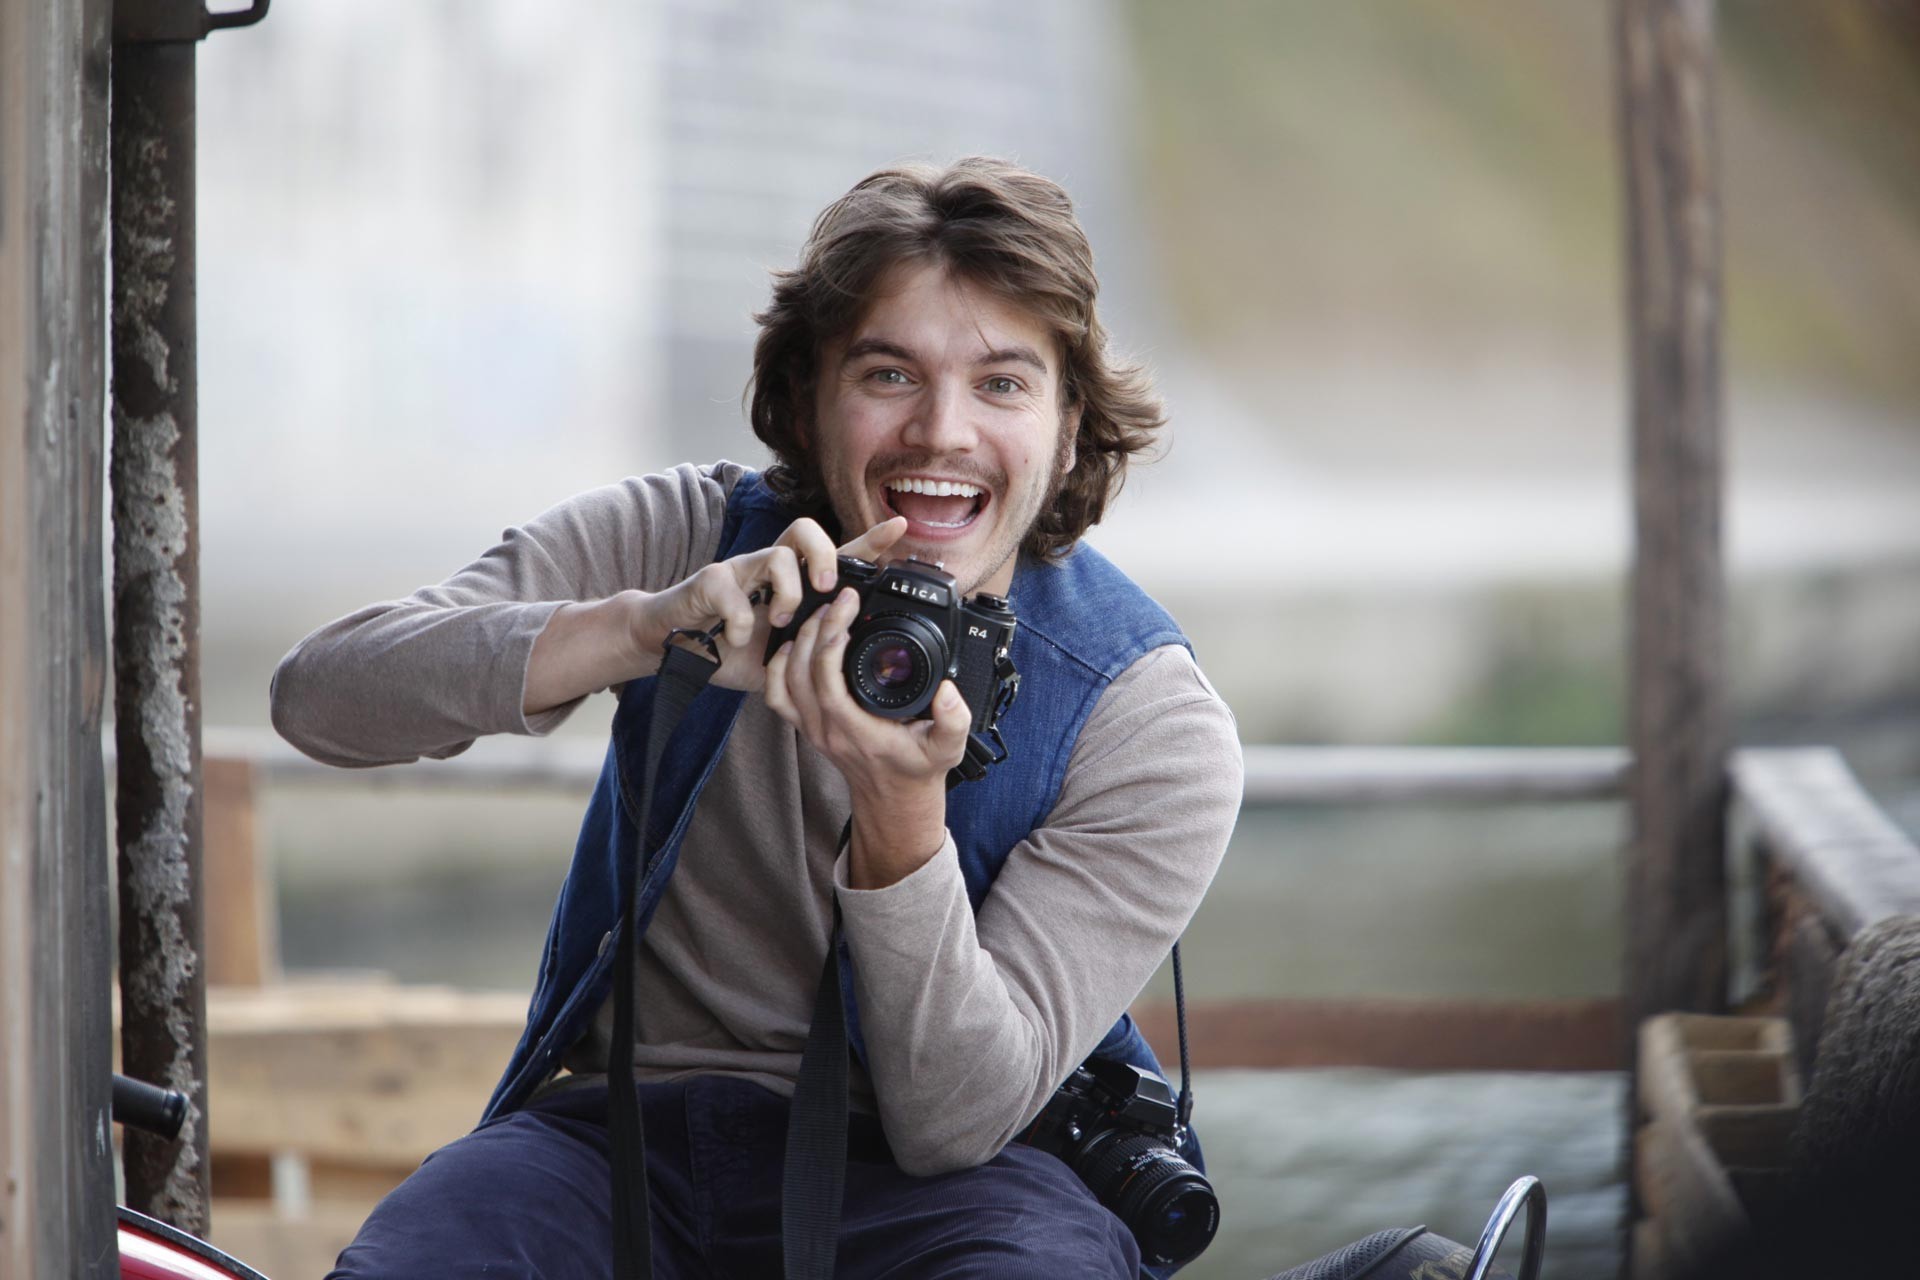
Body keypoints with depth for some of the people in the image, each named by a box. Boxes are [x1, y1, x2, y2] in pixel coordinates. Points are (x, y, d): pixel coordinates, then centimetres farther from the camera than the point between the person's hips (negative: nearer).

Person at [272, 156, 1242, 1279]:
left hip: (943, 1181, -1)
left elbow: (956, 1122, -15)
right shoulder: (688, 540, -3)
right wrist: (644, 626, -31)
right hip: (627, 1128, 1)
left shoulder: (1155, 725, -9)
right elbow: (319, 694, -15)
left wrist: (901, 809, -32)